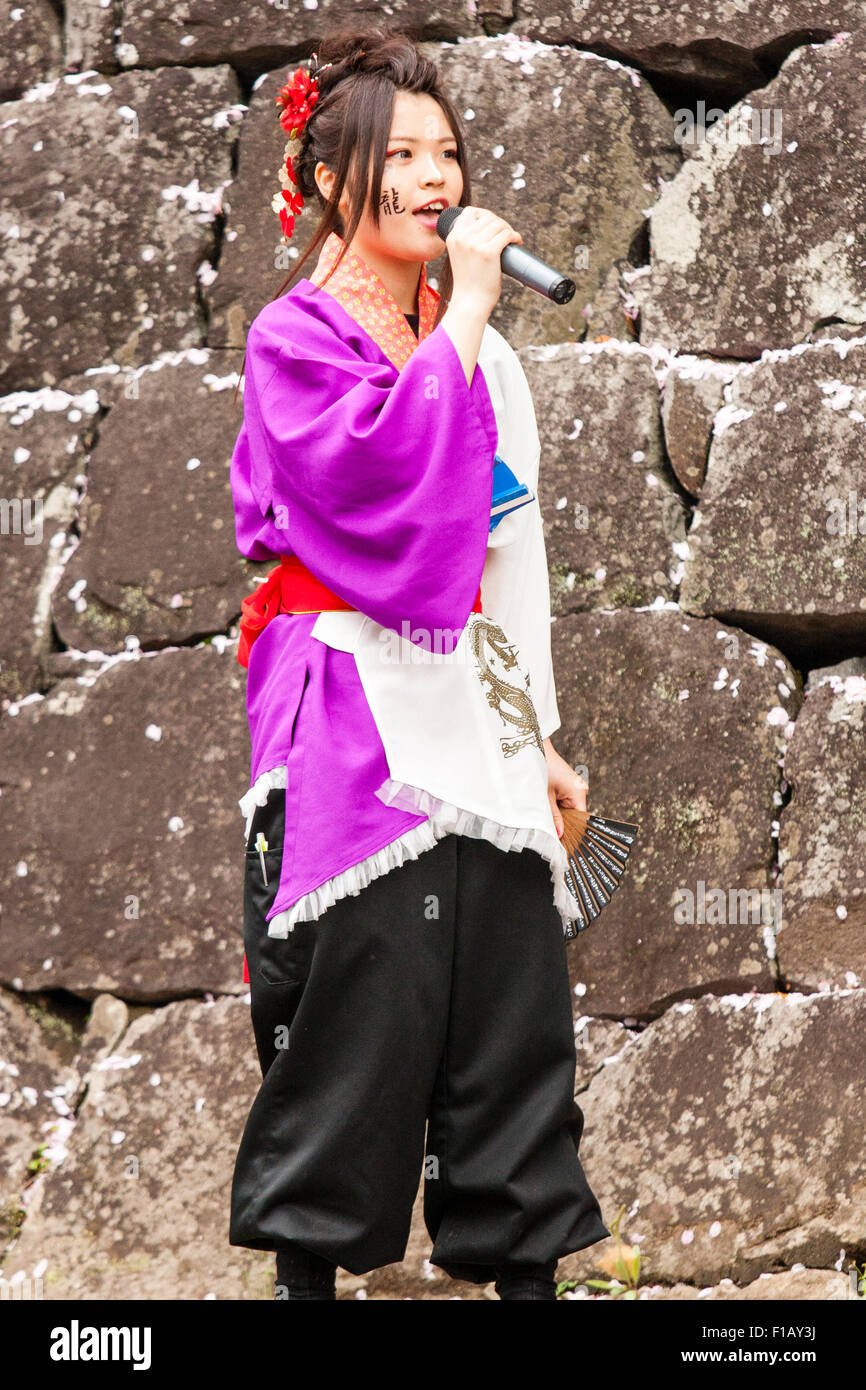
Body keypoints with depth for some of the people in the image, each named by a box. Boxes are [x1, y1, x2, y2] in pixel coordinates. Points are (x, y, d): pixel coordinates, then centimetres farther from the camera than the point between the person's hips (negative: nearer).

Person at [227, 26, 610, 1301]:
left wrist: (540, 741, 16)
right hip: (356, 721, -6)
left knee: (513, 1011, 3)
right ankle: (310, 1263, 1)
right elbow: (382, 470, -22)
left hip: (474, 717, 6)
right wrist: (463, 312, -13)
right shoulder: (294, 339, -2)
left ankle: (526, 1266, 6)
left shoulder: (482, 353, 18)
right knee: (360, 1010, -8)